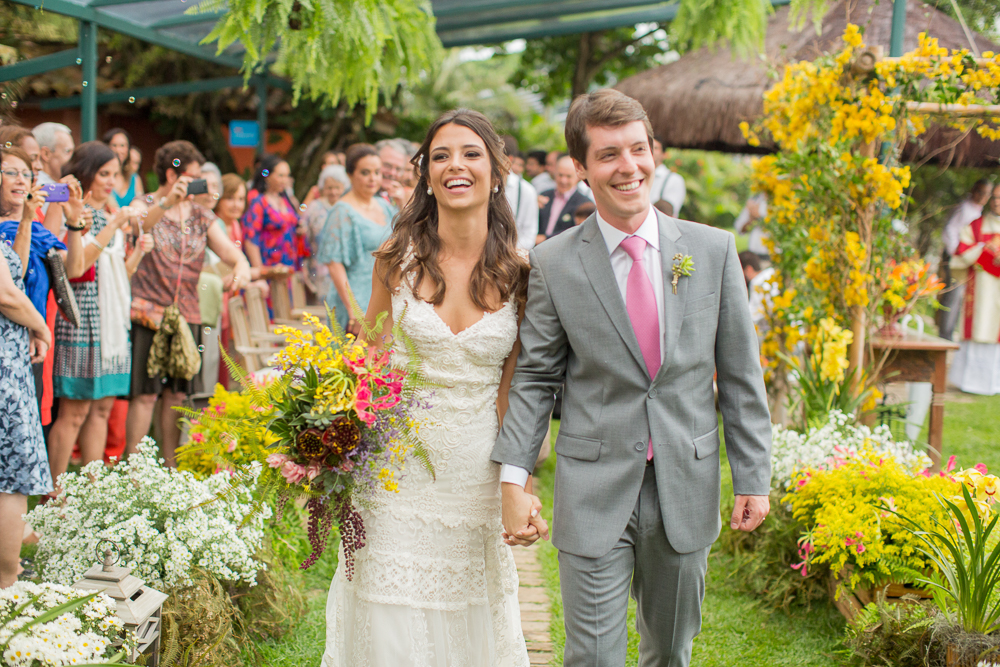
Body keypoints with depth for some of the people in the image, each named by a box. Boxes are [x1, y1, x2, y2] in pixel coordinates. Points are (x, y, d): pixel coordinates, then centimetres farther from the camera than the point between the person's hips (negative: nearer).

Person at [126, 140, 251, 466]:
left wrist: (241, 266, -19)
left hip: (187, 315, 5)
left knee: (176, 394, 8)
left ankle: (171, 467, 17)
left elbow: (228, 249, 4)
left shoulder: (201, 216, 13)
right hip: (149, 313, -5)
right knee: (144, 394, -7)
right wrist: (167, 203, -38)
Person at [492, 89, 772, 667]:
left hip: (686, 489, 2)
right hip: (594, 492, -2)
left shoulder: (714, 250, 0)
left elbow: (740, 374, 3)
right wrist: (513, 478, -9)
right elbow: (535, 378, 0)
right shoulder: (553, 263, -3)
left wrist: (754, 477, 1)